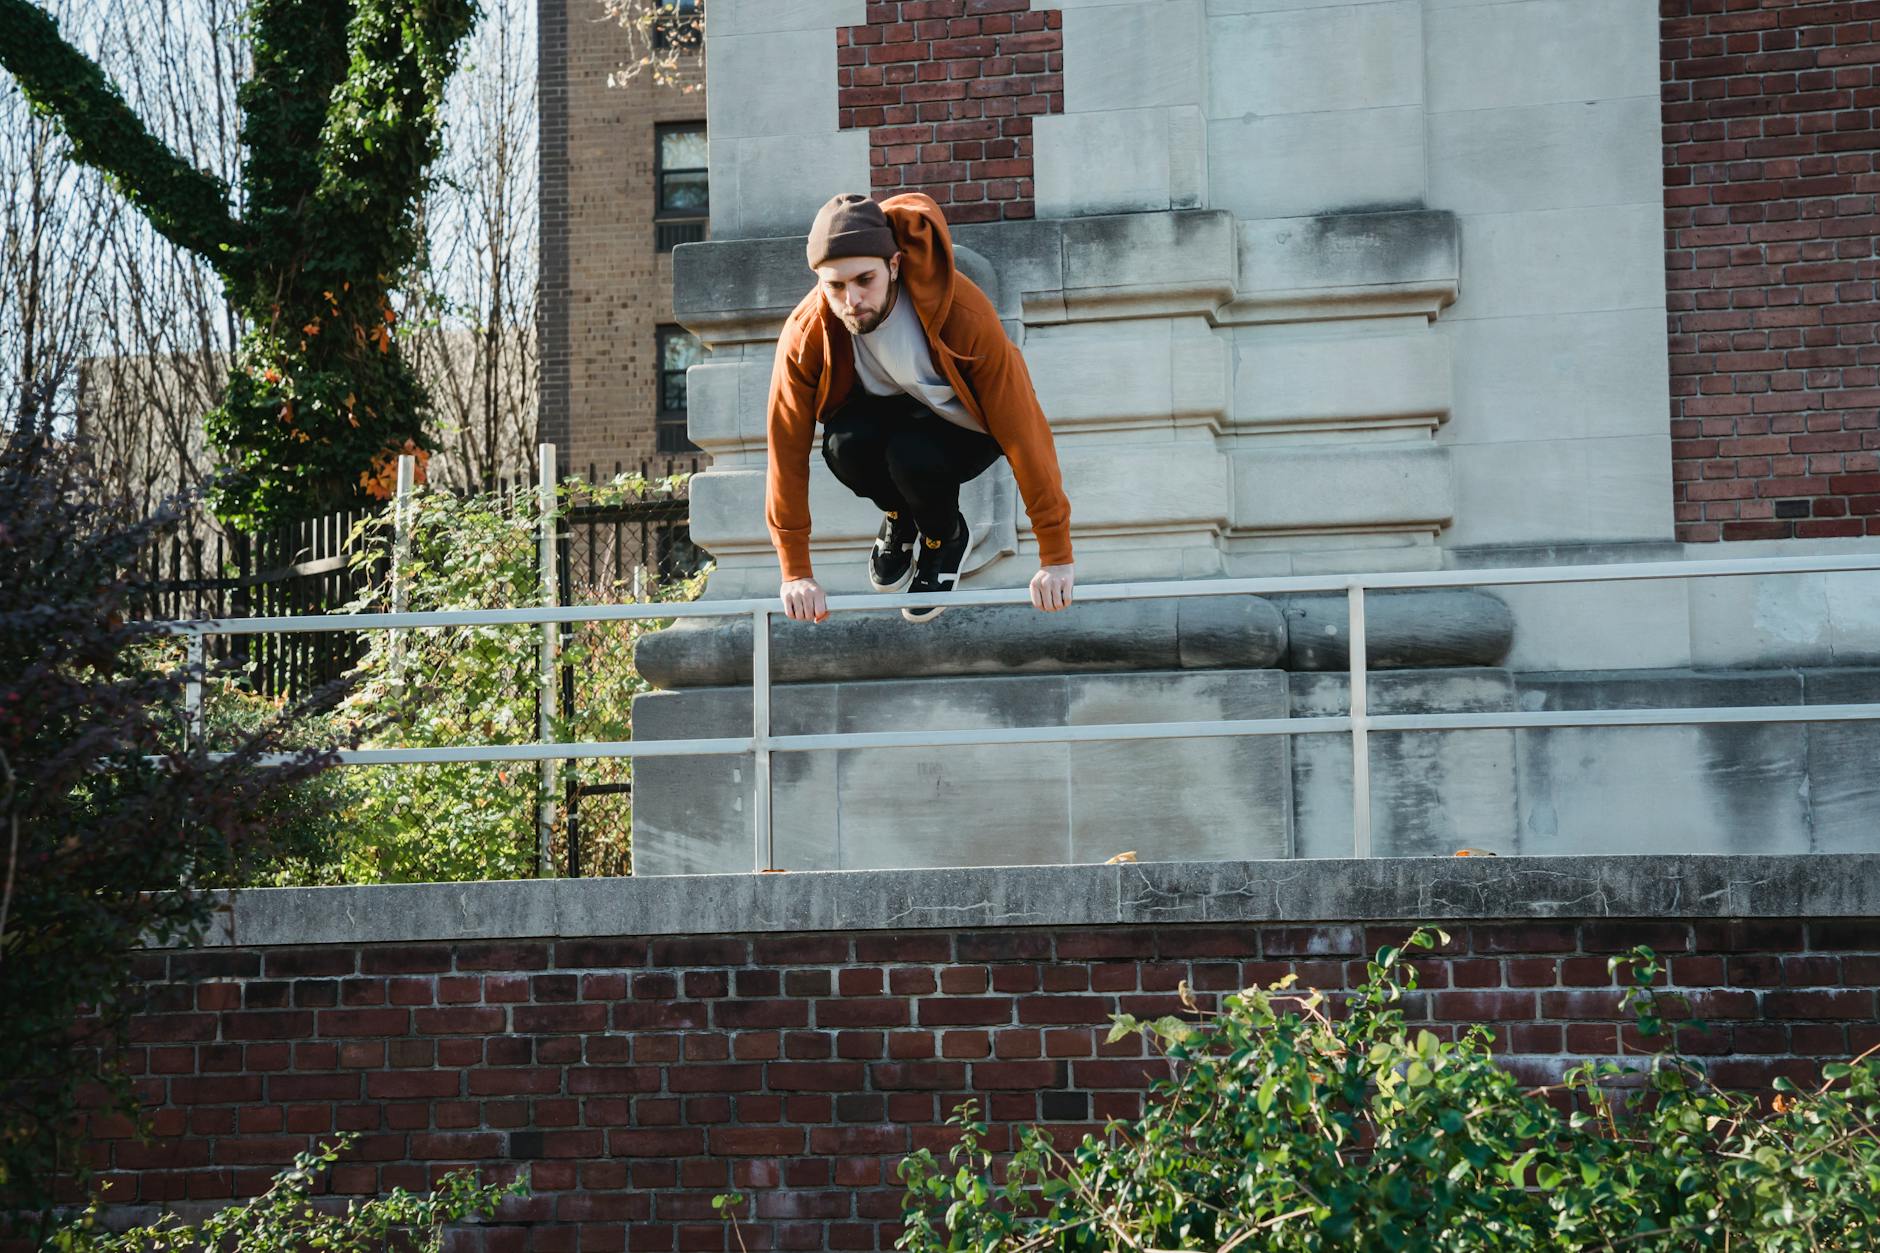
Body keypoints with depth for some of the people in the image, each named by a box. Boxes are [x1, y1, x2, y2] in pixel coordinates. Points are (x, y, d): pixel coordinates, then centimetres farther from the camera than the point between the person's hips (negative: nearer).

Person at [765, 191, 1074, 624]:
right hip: (880, 410, 2)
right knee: (845, 446, -33)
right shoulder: (806, 333, -27)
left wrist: (1056, 557, -28)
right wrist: (796, 573, -18)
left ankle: (946, 536, 0)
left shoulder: (963, 314, -34)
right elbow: (787, 446, -19)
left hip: (961, 425, -2)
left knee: (912, 454, -36)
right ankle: (899, 516, 3)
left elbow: (1021, 426, -30)